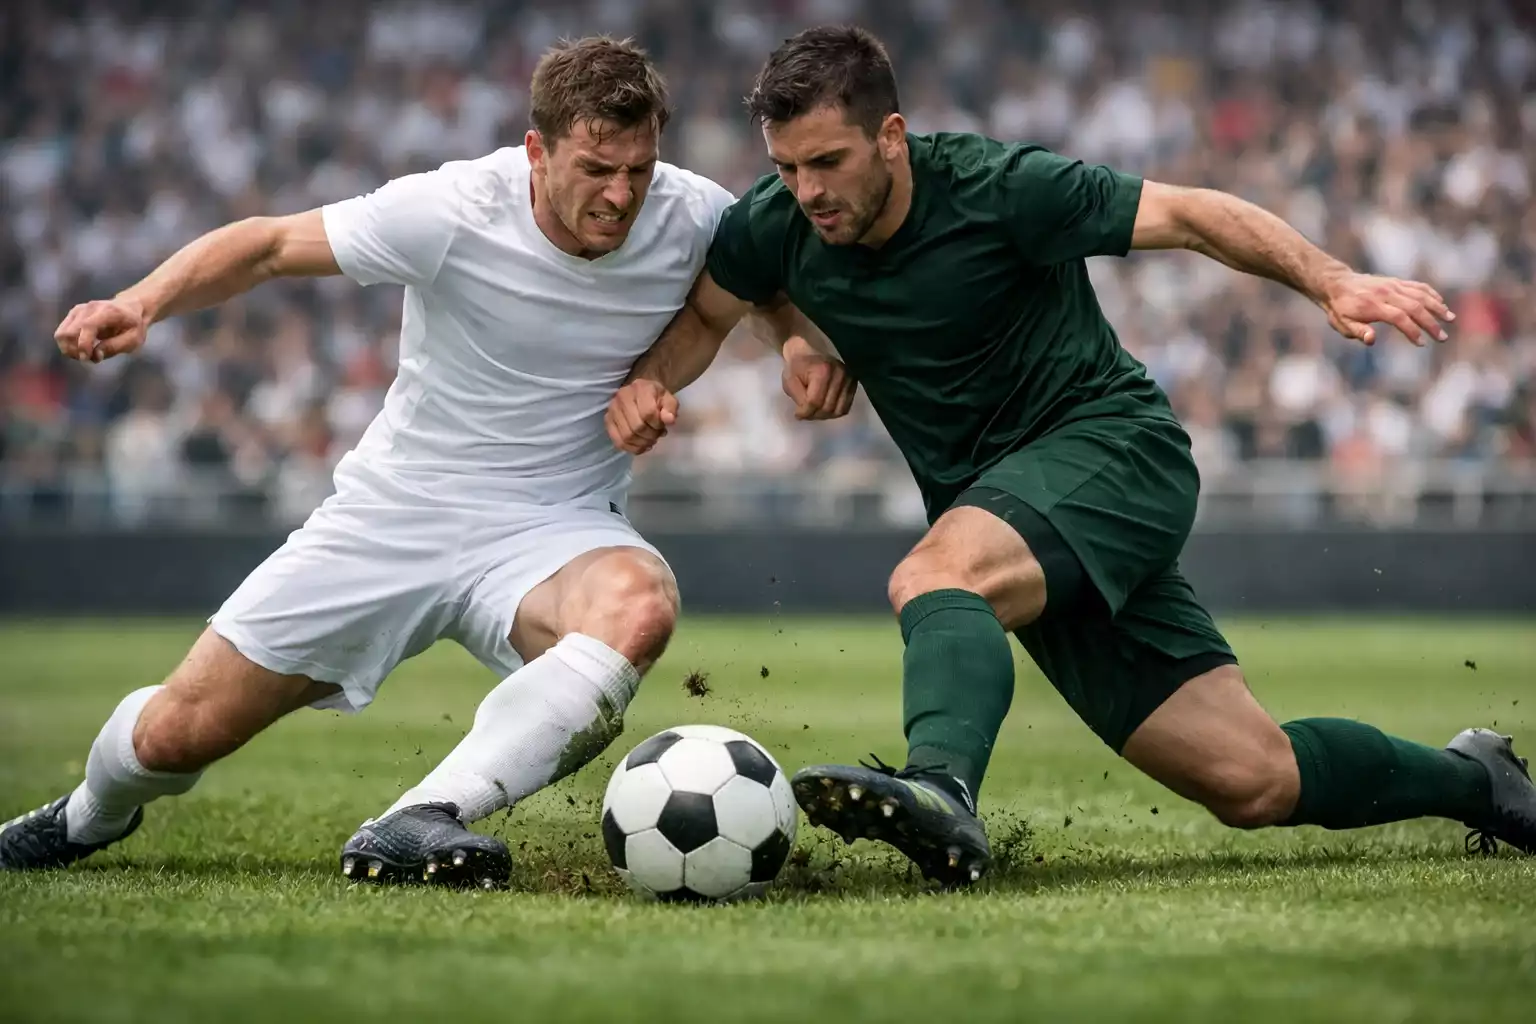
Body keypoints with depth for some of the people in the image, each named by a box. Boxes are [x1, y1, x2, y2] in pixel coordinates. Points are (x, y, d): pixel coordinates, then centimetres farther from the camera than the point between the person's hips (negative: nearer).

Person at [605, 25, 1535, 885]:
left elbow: (1190, 215, -13)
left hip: (1113, 442, -5)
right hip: (999, 515, 5)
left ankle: (940, 793, -61)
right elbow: (702, 316, 15)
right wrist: (650, 380, -7)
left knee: (933, 576, -36)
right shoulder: (778, 226, -3)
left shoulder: (998, 189, -17)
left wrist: (1331, 282, -26)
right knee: (1256, 782, 1)